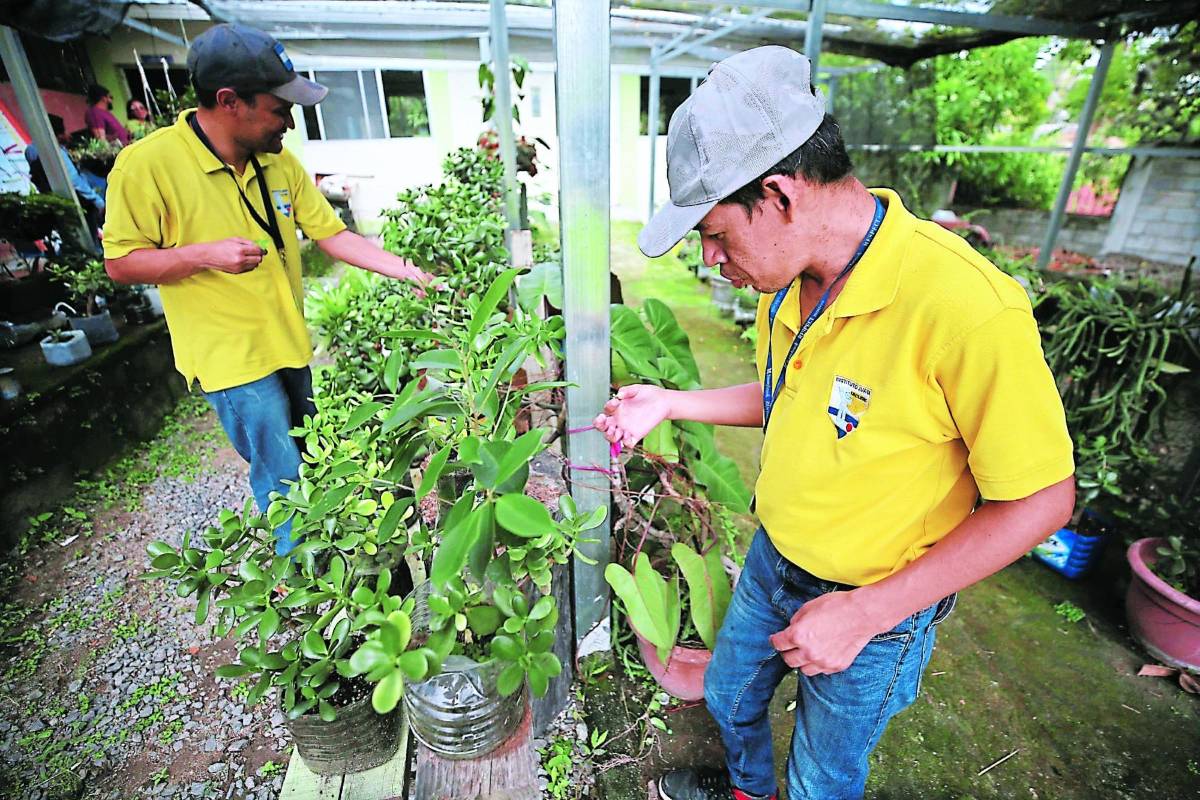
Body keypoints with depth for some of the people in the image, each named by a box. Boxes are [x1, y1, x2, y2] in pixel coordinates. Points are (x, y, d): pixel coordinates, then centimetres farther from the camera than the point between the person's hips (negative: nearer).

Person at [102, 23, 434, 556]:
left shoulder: (279, 161, 1)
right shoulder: (147, 163, -15)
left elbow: (333, 235, 2)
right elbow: (119, 263, -9)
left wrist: (410, 272, -6)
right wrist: (205, 254, -25)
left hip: (289, 344, 6)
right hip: (231, 357, -6)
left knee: (306, 461, 21)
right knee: (282, 478, 2)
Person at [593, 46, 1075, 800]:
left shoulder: (966, 307, -32)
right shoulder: (791, 278, -9)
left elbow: (1041, 500, -22)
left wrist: (866, 611, -24)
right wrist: (669, 403, -1)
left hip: (879, 606, -6)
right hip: (773, 561, 7)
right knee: (730, 695, 30)